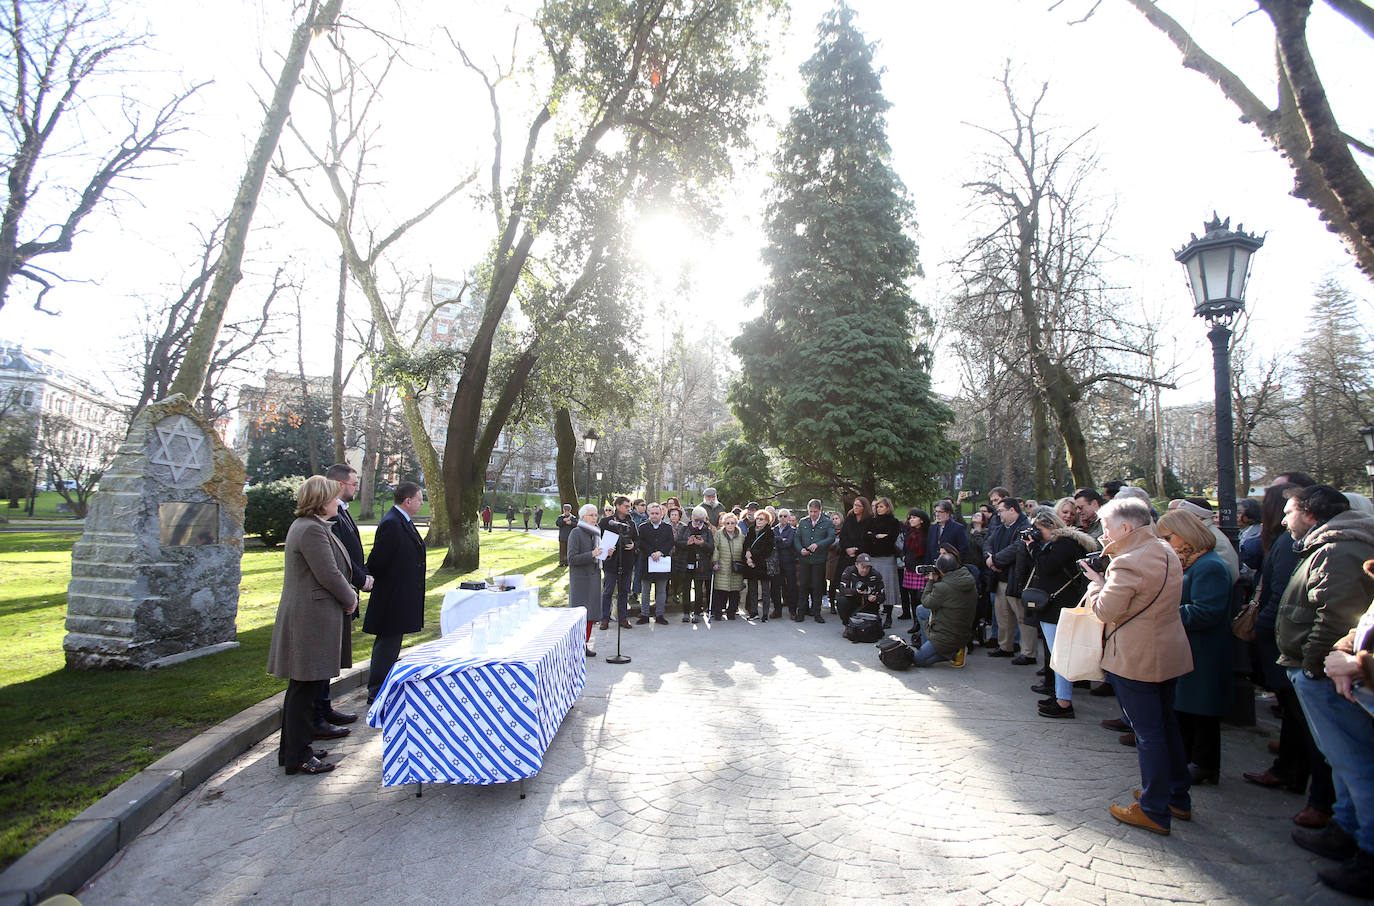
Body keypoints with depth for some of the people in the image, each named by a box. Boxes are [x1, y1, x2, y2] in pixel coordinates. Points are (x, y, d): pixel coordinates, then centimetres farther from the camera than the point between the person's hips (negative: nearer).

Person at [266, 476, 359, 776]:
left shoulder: (306, 525, 16)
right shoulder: (312, 530, -20)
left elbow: (333, 570, 19)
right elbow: (329, 575, -21)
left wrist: (348, 593, 6)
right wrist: (349, 598, -6)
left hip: (307, 618, 11)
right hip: (311, 619, -11)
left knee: (303, 688, 18)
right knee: (305, 689, -1)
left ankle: (293, 749, 29)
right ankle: (296, 757, 9)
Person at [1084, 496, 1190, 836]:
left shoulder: (1128, 563, -23)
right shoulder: (1167, 552, 7)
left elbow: (1105, 609, -20)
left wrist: (1096, 581, -4)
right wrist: (1109, 568, 9)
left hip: (1136, 660, -9)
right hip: (1170, 653, 9)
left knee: (1148, 732, 0)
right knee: (1167, 724, 20)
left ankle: (1154, 812, 10)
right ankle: (1179, 798, 33)